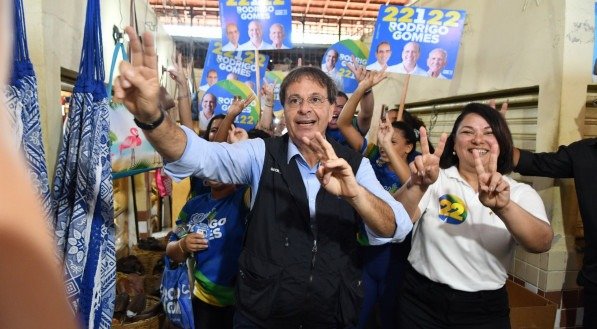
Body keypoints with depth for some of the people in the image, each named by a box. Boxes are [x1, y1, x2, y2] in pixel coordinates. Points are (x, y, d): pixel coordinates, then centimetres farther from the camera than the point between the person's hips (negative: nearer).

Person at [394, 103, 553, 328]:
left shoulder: (520, 193, -1)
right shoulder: (434, 180, -4)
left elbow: (542, 244, -19)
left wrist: (503, 207, -38)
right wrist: (417, 185, -38)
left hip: (486, 310, 1)